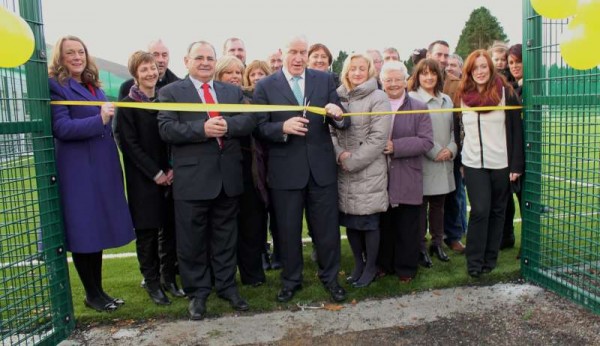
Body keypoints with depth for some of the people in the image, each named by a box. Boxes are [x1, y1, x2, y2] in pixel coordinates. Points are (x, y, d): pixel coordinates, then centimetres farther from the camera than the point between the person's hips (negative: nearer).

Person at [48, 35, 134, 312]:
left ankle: (97, 290, 25)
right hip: (78, 171, -7)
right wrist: (100, 119, -23)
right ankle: (92, 294, 17)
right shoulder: (55, 86, -6)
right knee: (83, 232, 2)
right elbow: (61, 128, -17)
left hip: (103, 168, 7)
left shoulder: (93, 86, 17)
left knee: (99, 229, 12)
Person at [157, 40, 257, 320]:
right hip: (192, 177, -3)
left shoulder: (233, 91, 13)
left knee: (225, 236, 15)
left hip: (228, 175, 3)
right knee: (192, 240, 7)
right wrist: (202, 129, -22)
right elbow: (166, 129, -10)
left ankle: (227, 286, 30)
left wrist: (228, 125, -18)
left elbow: (250, 120, 1)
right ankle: (197, 292, 24)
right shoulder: (170, 92, 2)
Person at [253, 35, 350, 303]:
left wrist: (337, 115, -22)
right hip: (285, 170, -1)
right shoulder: (265, 86, 0)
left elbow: (342, 122, 1)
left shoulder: (325, 80, 5)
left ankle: (330, 278, 32)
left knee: (327, 227, 11)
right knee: (288, 230, 12)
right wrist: (283, 127, -24)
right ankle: (291, 280, 32)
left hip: (322, 166, 2)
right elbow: (260, 127, -5)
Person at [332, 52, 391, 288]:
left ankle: (370, 267, 22)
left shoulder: (378, 98, -5)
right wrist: (340, 154, -10)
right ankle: (358, 263, 29)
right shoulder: (338, 97, 9)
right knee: (349, 219, 11)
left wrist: (352, 161, -13)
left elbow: (378, 138, -12)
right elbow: (331, 130, 8)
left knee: (368, 221, 4)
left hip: (369, 171, -4)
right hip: (344, 171, 4)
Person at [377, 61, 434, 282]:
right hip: (381, 180, 1)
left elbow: (426, 141, -7)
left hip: (408, 181, -1)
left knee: (407, 228, 9)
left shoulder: (419, 108, 3)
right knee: (384, 226, 12)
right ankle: (384, 264, 28)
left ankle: (406, 268, 24)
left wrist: (396, 146, -16)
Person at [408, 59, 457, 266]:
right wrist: (434, 152, -13)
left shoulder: (446, 100, 14)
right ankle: (420, 248, 14)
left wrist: (451, 149, -2)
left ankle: (437, 243, 28)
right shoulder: (412, 98, -7)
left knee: (438, 205, 15)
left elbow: (453, 128, 15)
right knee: (421, 206, 3)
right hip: (423, 162, -6)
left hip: (444, 163, 6)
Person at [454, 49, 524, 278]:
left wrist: (516, 165, -8)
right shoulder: (463, 96, 6)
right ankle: (474, 262, 3)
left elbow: (516, 130, -4)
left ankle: (490, 258, 19)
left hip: (501, 163, -1)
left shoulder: (506, 93, -2)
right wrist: (460, 162, 9)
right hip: (473, 164, 1)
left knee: (497, 211, 8)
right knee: (479, 211, -5)